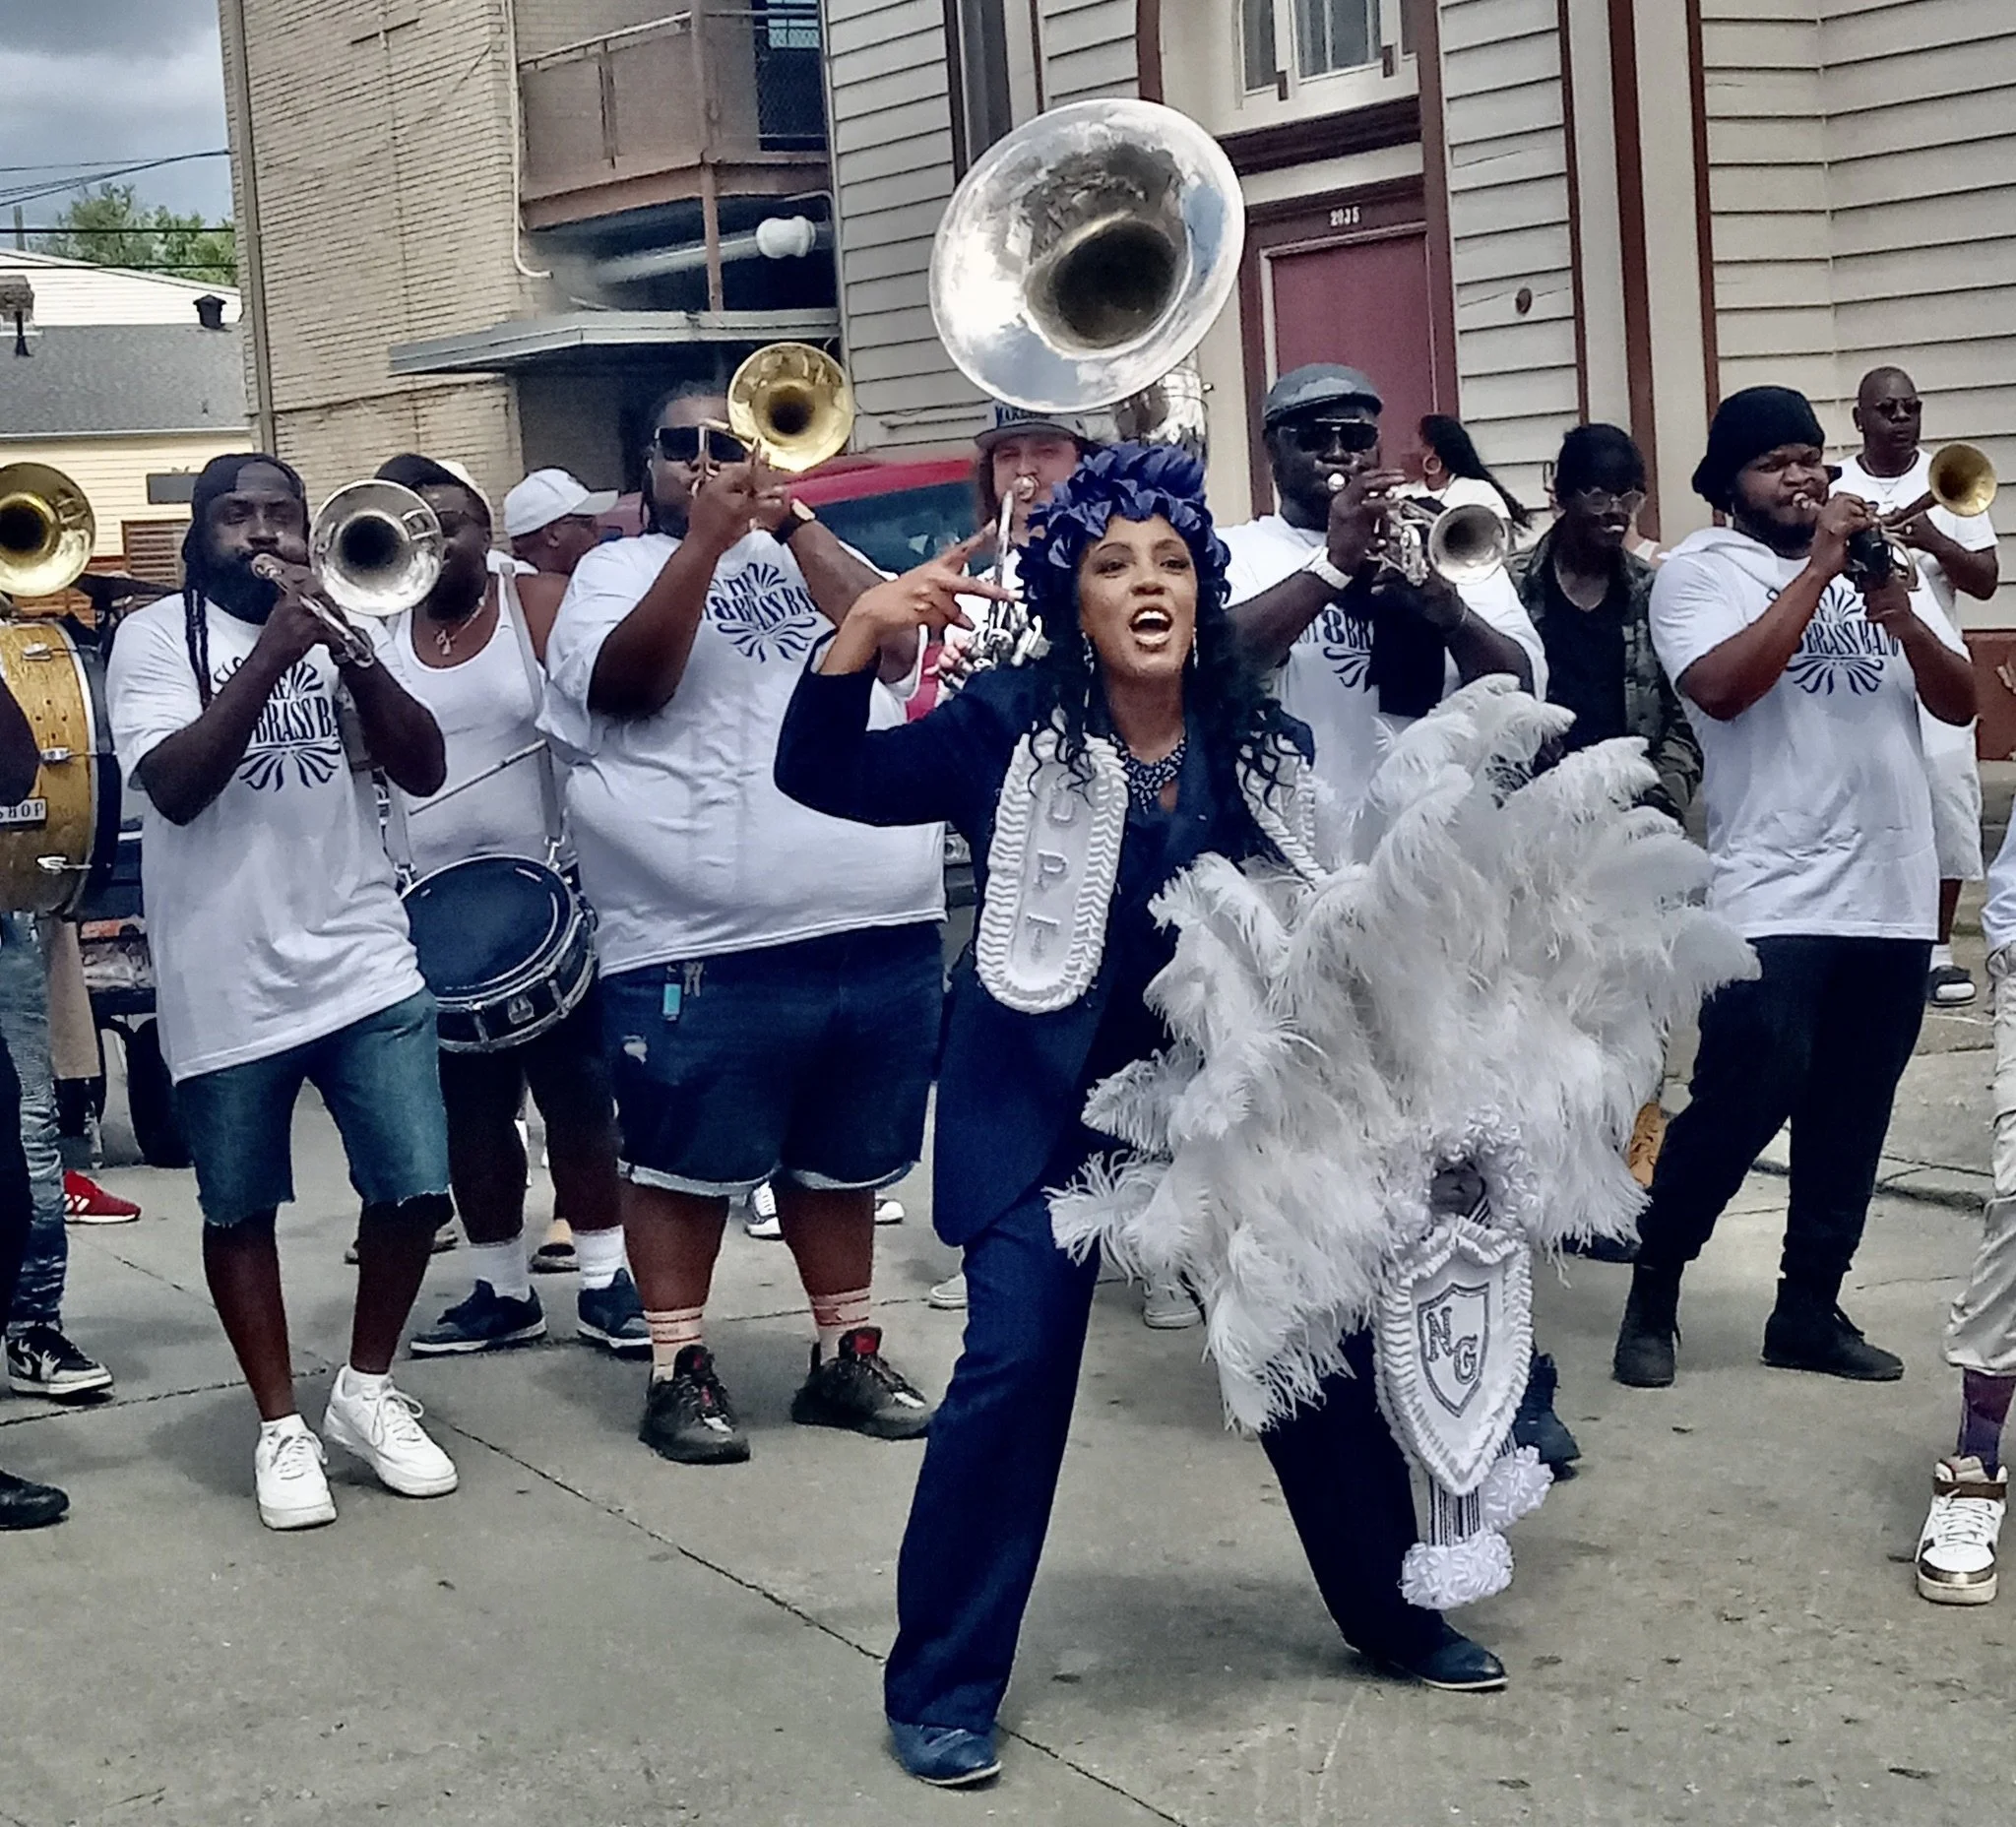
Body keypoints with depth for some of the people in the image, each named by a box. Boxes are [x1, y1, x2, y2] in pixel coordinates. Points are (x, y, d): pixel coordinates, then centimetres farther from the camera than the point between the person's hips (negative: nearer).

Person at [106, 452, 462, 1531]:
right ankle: (281, 1426, 21)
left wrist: (349, 646, -15)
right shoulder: (155, 637, -2)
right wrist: (270, 653, -22)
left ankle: (367, 1392, 21)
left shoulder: (334, 625, 9)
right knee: (240, 1213, 7)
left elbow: (423, 770, -1)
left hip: (366, 966, 3)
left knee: (415, 1189, 1)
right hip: (226, 988, -3)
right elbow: (173, 786, -17)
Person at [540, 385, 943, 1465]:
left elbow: (895, 645, -1)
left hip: (880, 930, 4)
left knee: (844, 1160, 13)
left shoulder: (808, 552, 17)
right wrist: (708, 536, -16)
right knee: (685, 1162, 1)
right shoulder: (616, 571, 7)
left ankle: (846, 1353, 25)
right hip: (707, 947, -4)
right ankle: (678, 1370, 11)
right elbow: (630, 681, -13)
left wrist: (791, 520, -6)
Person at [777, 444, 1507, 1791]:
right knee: (1017, 1363, -12)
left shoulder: (1265, 742, -3)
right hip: (1047, 1100, -4)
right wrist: (861, 636, -34)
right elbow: (825, 778, -18)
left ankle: (1392, 1610, 32)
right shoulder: (1011, 725, -11)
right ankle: (944, 1681, 2)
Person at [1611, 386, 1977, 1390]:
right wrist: (1819, 568, -16)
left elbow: (1960, 702, 9)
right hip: (1774, 898, -6)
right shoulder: (1701, 568, -2)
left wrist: (1905, 622, -11)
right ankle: (1653, 1292, 7)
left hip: (1894, 892, 6)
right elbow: (1720, 687, -20)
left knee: (1852, 1115, 9)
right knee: (1744, 1098, -10)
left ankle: (1809, 1309, 19)